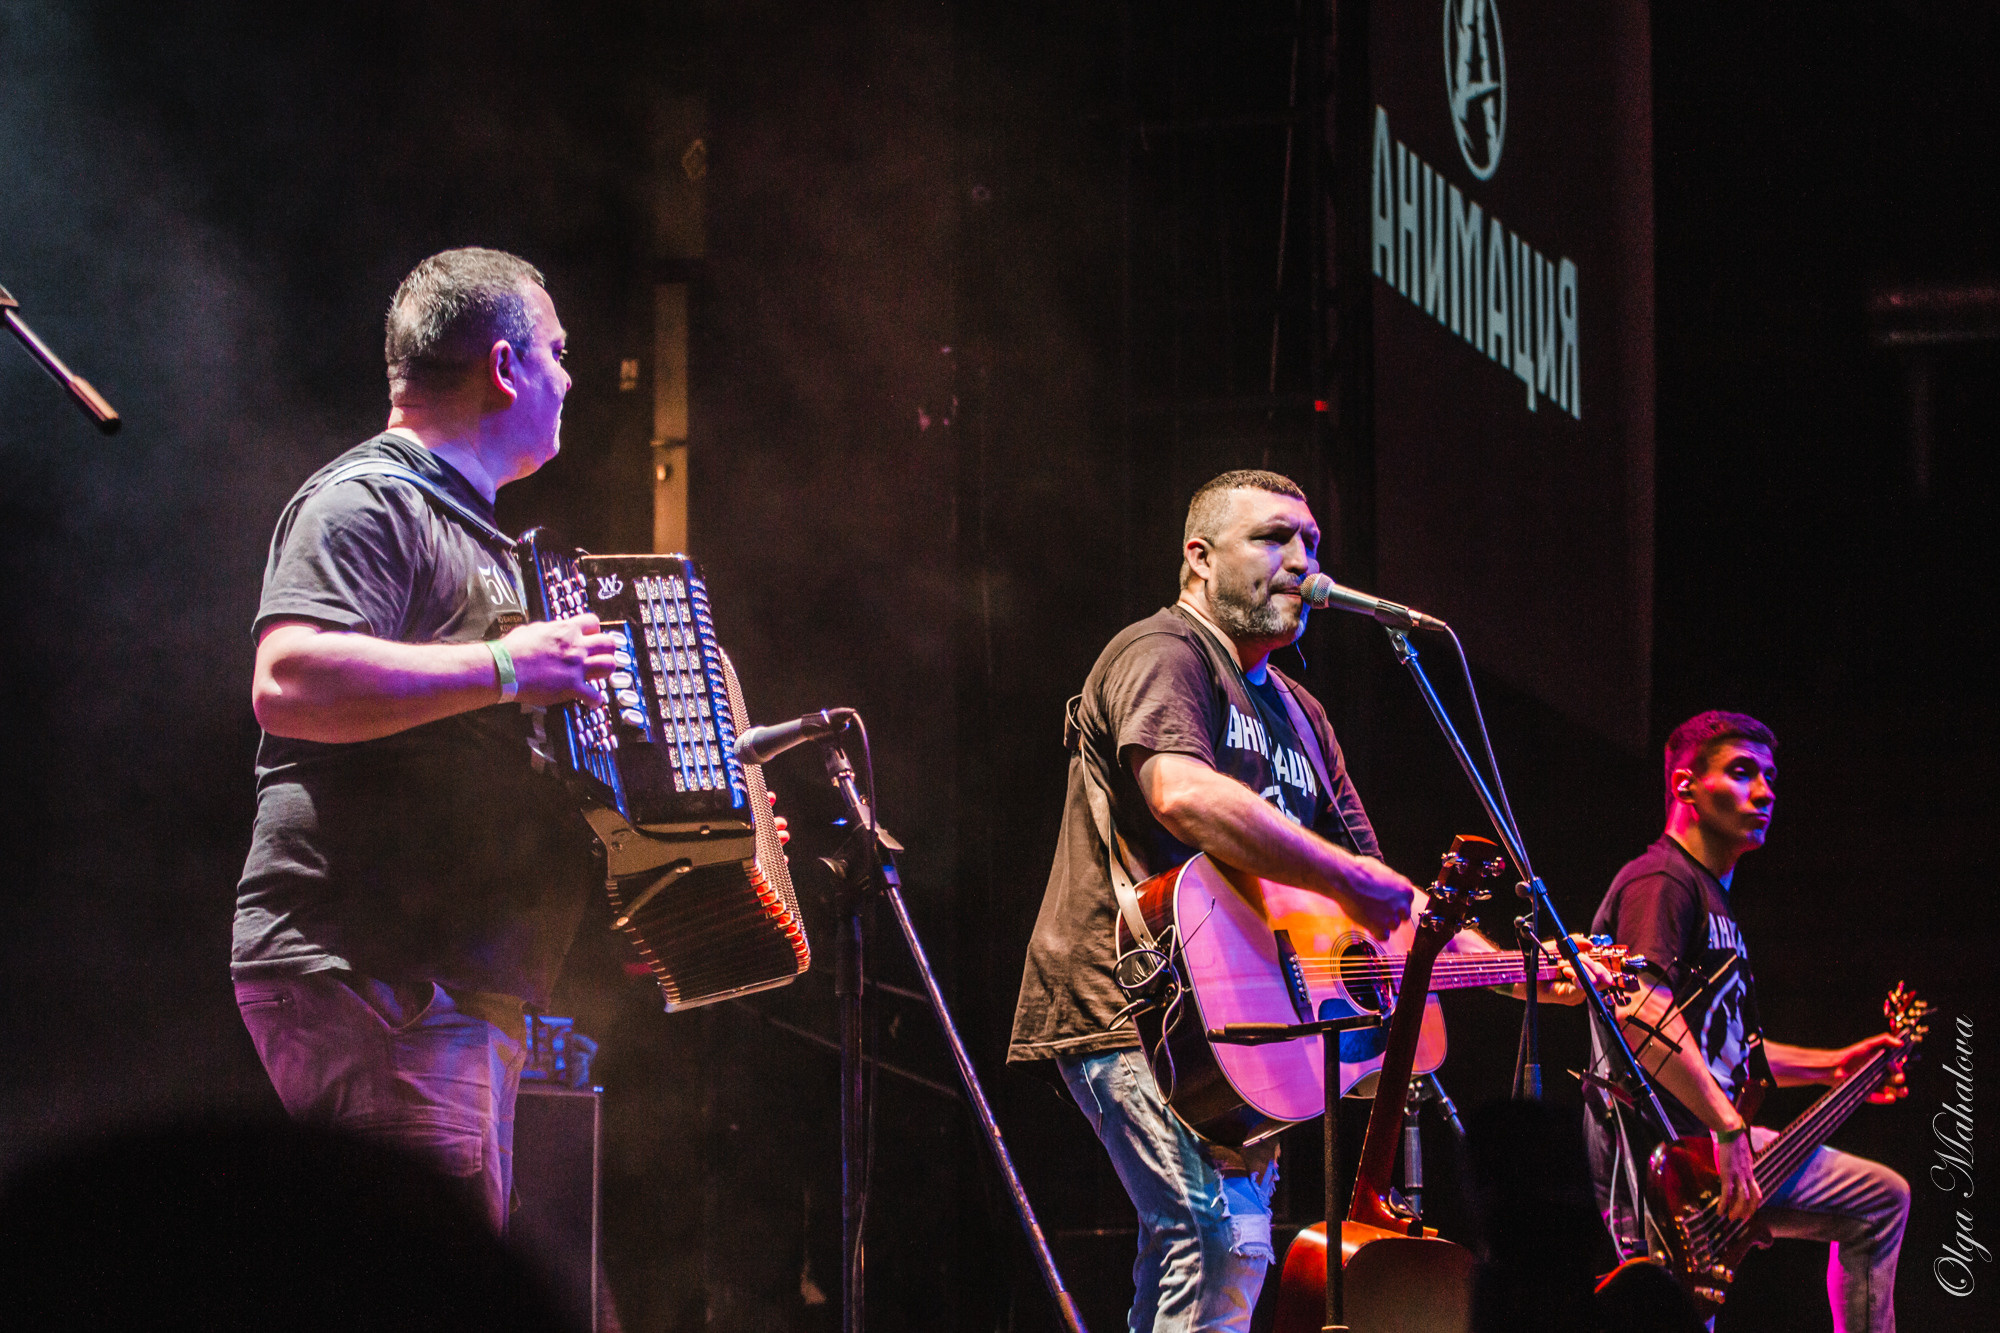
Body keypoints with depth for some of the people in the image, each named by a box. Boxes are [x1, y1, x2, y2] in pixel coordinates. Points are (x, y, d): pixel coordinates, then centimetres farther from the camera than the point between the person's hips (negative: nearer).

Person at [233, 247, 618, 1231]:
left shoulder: (462, 525, 26)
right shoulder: (364, 502, -7)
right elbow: (290, 684, -25)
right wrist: (505, 668, -22)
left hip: (462, 986, 11)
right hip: (375, 975, -11)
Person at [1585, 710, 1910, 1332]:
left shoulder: (1712, 896, 25)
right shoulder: (1662, 881, -10)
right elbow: (1641, 1012, -27)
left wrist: (1831, 1066, 27)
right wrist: (1729, 1129, -29)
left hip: (1716, 1140, 11)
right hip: (1653, 1160, -11)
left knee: (1882, 1199, 14)